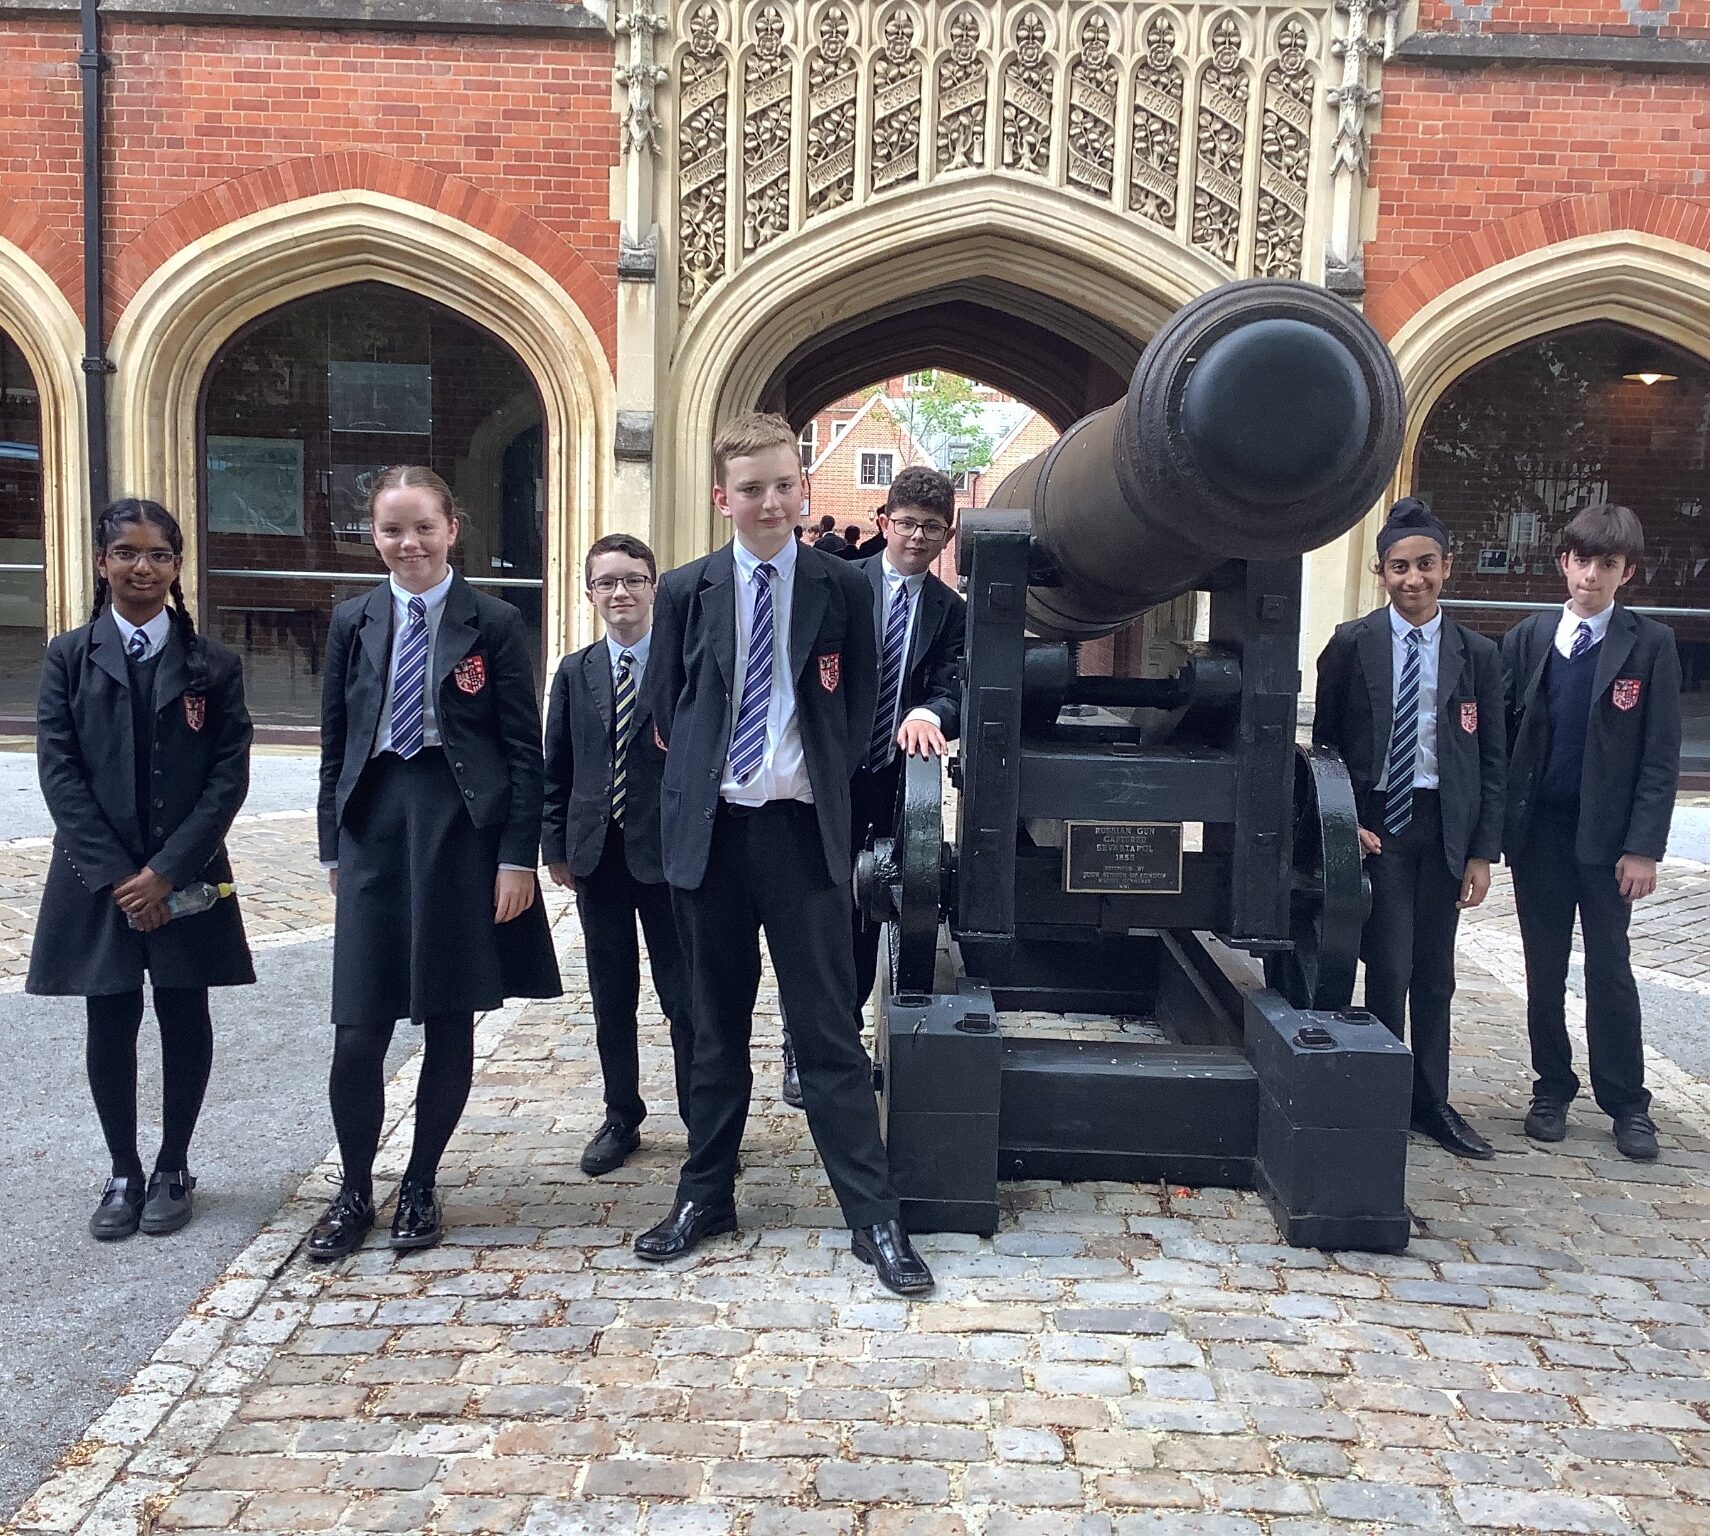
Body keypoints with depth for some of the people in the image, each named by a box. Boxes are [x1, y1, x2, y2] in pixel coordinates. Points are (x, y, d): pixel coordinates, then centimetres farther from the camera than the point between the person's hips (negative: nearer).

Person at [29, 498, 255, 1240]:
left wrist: (168, 869, -13)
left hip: (188, 878, 0)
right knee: (109, 1026, 7)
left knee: (184, 1021, 8)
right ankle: (123, 1173, 22)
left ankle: (173, 1169, 24)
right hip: (97, 877, 0)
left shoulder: (212, 664, 1)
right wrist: (115, 875, -12)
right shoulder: (69, 656, 3)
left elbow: (230, 776, -4)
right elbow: (58, 771, -3)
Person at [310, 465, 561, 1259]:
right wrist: (335, 848, 7)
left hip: (464, 828, -2)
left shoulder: (493, 623, -1)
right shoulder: (353, 621, 8)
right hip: (375, 827, 2)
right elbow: (335, 742, 11)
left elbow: (524, 748, -2)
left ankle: (420, 1186, 24)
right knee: (357, 1029, -1)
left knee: (449, 1023, 6)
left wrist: (517, 856, -8)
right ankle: (354, 1190, 19)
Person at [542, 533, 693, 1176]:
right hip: (597, 855, 4)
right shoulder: (575, 673, 9)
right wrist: (555, 846, 6)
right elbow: (556, 768, 10)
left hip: (668, 852, -4)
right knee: (611, 997, 13)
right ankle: (621, 1118, 26)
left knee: (685, 996, 3)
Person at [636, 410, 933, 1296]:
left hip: (803, 828, -2)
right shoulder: (686, 590, 4)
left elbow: (858, 707, 7)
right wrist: (702, 773, 7)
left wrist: (825, 781, 3)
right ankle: (705, 1195, 27)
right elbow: (663, 708, 12)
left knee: (829, 1030, 0)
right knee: (717, 1023, 13)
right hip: (709, 827, 2)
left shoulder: (842, 588, 1)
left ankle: (874, 1218, 7)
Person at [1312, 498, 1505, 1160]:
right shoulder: (1352, 645, 0)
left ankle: (1431, 1101, 23)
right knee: (1390, 968, -5)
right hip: (1377, 824, -2)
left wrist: (1482, 852, 0)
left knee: (1435, 974, 11)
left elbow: (1492, 759, 5)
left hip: (1445, 825, 2)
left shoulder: (1477, 655, 4)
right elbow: (1325, 740, 3)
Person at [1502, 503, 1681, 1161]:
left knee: (1609, 969, 1)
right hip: (1538, 829, 2)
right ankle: (1552, 1089, 22)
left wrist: (1643, 846, -10)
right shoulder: (1526, 639, 5)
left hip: (1607, 835, -2)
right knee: (1544, 969, 9)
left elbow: (1661, 754, -5)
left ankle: (1626, 1102, 14)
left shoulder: (1650, 645, -2)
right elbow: (1503, 732, 5)